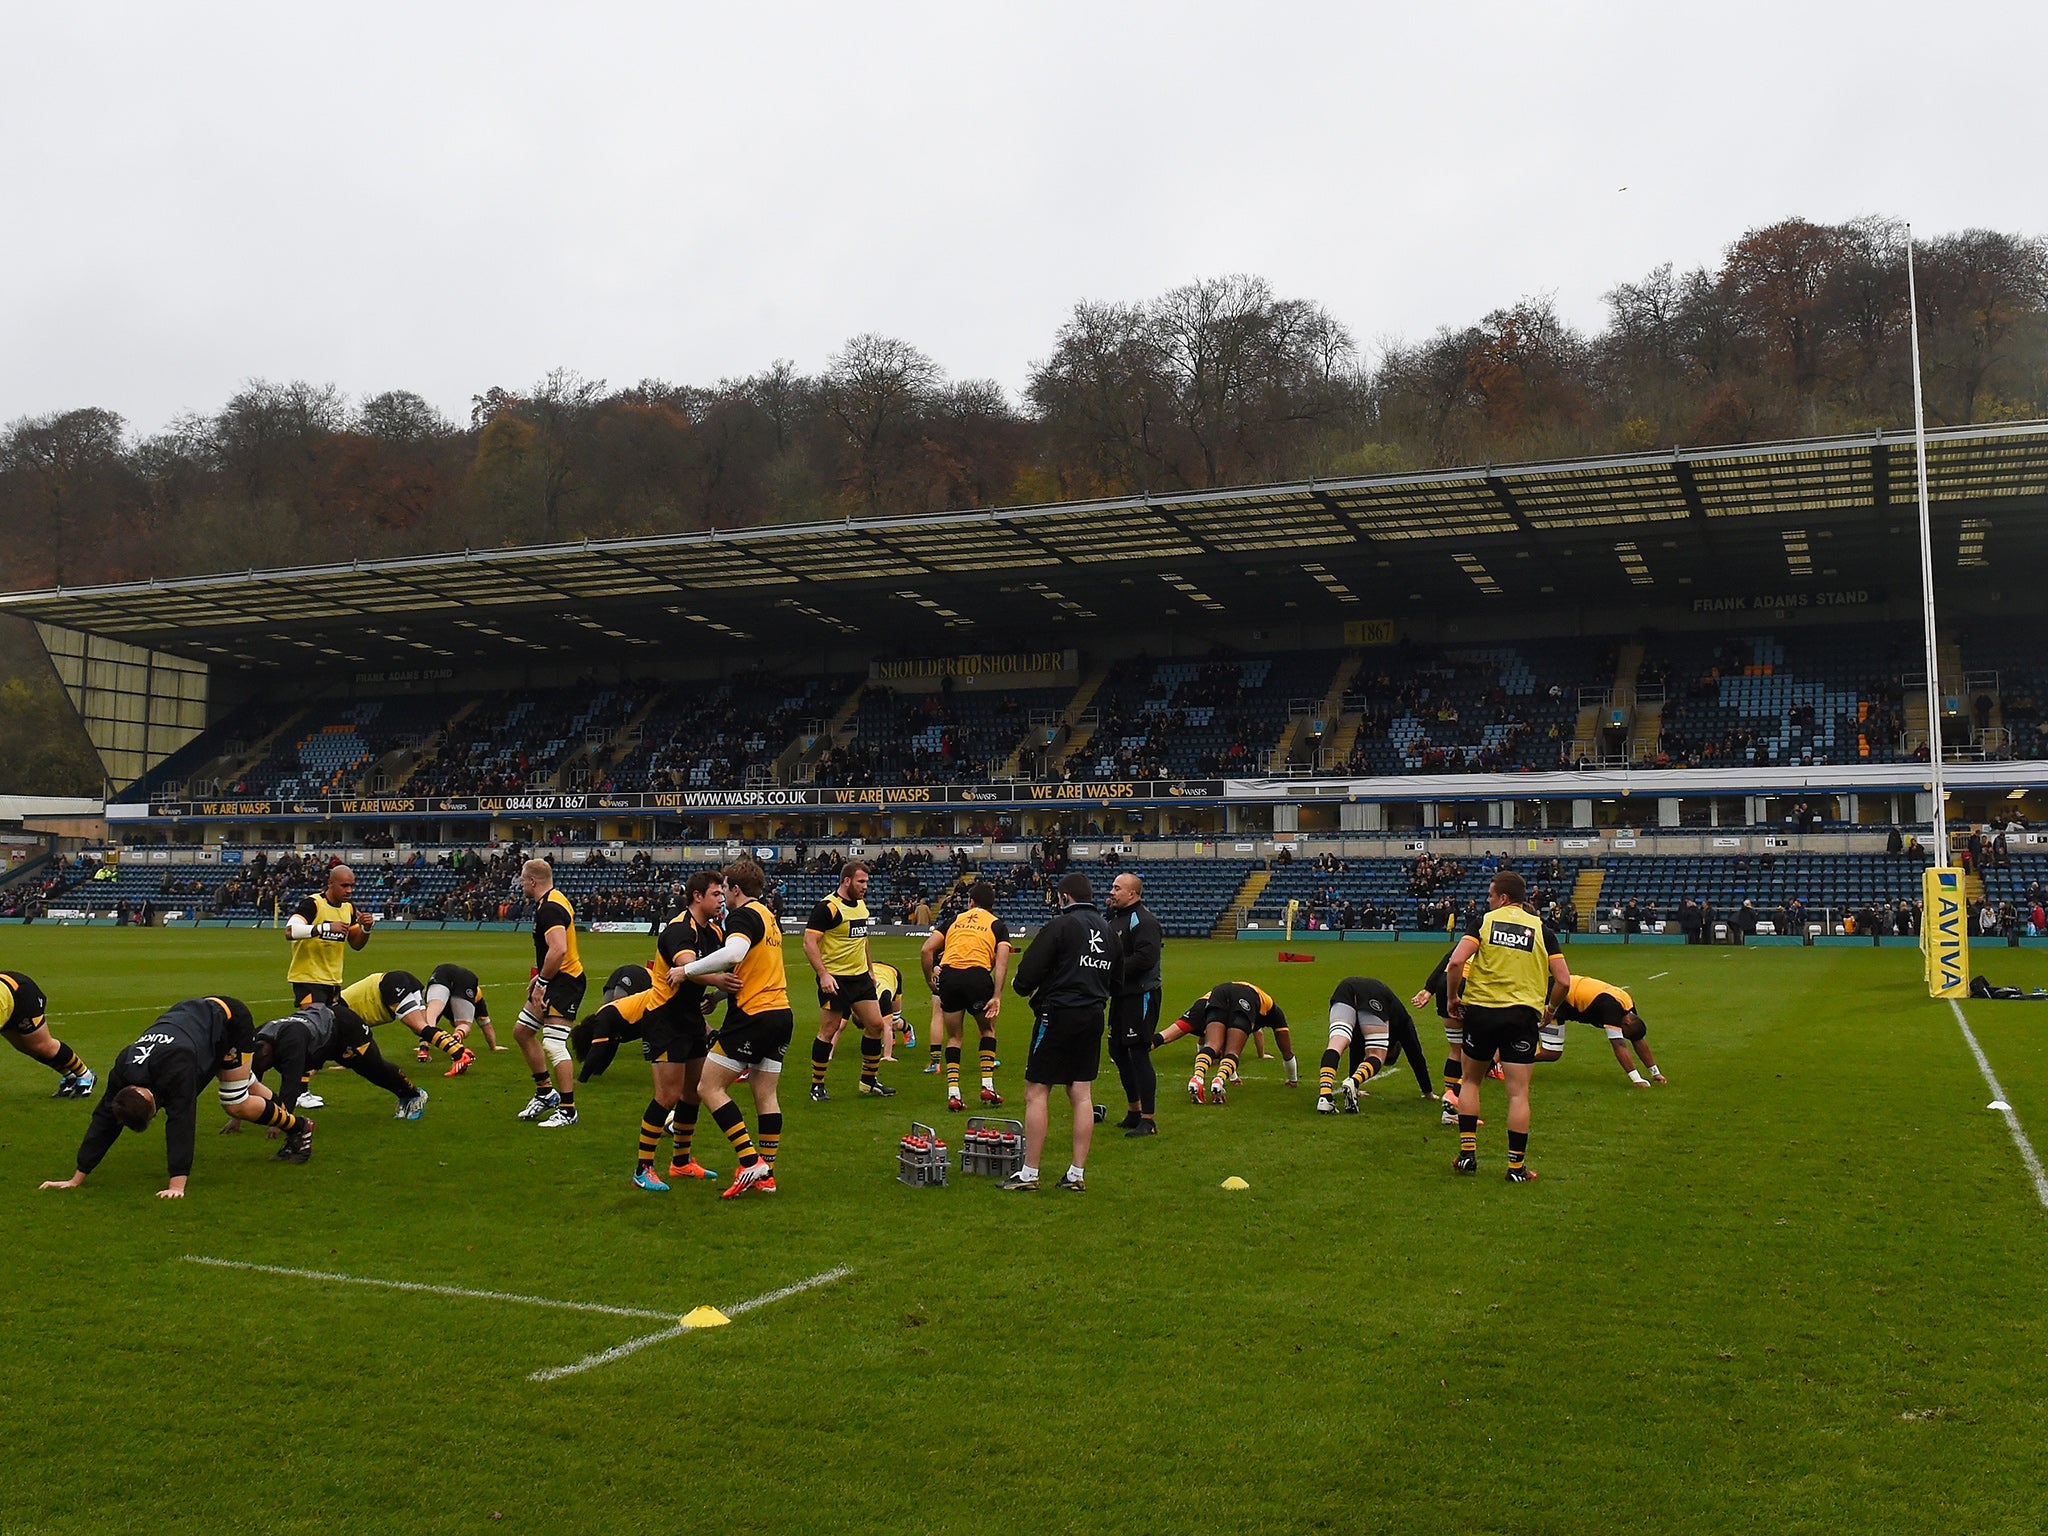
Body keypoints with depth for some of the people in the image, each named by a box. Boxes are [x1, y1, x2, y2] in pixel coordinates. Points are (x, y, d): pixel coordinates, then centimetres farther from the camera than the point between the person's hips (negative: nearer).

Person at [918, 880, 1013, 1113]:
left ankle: (953, 1093, 7)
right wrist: (997, 996, -5)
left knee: (954, 1037, 17)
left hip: (948, 975, 1)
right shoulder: (998, 925, 18)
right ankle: (987, 1086, 17)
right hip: (978, 975, -1)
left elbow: (926, 950, 11)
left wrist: (930, 980, 20)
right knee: (988, 1029, 24)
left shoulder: (954, 919, 22)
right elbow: (1002, 961, 0)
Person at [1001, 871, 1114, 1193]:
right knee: (1082, 1094, 9)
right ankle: (1077, 1174, 11)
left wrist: (1022, 986, 7)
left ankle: (1029, 1174, 1)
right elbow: (1115, 980, 19)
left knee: (1036, 1092, 0)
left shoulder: (1061, 925, -10)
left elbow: (1029, 971, -13)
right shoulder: (1108, 931, 12)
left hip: (1058, 1014, -7)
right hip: (1093, 1017, 7)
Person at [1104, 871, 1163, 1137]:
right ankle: (1134, 1110, 30)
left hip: (1141, 995, -10)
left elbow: (1145, 957, -26)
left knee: (1139, 1054, -9)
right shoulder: (1116, 918, 16)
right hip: (1121, 995, 10)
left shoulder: (1143, 920, -15)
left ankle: (1148, 1120, -3)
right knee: (1117, 1051, 16)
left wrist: (1114, 970, -21)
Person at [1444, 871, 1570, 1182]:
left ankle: (1467, 1153, 15)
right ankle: (1516, 1166, 4)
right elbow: (1563, 980, 0)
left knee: (1470, 1081, 18)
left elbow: (1456, 962, -12)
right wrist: (1548, 1008, 17)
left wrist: (1452, 998, 1)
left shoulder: (1484, 921, 1)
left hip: (1480, 1011, 0)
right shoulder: (1541, 928, 4)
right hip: (1523, 1015, 0)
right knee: (1518, 1093, 2)